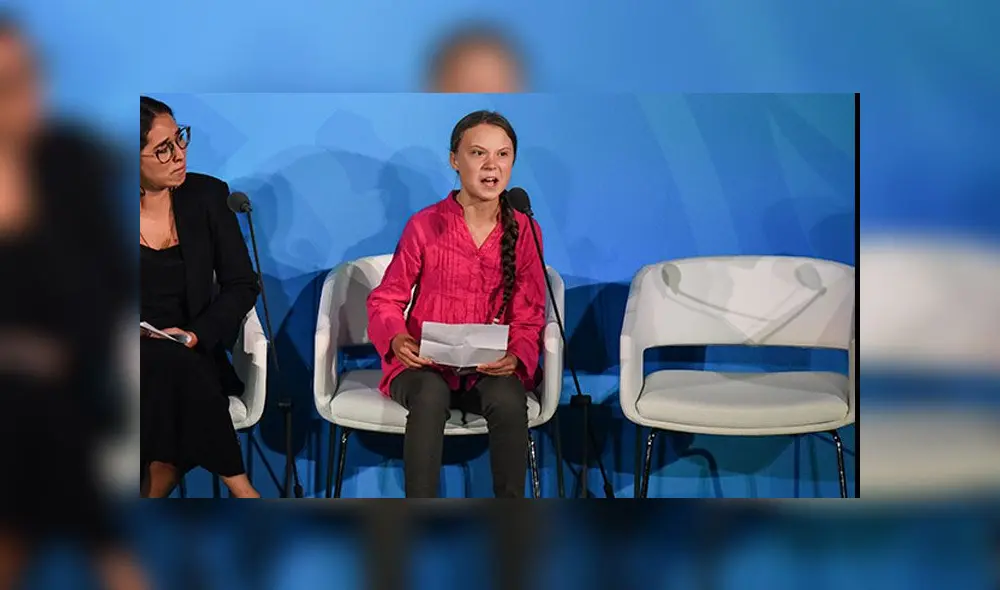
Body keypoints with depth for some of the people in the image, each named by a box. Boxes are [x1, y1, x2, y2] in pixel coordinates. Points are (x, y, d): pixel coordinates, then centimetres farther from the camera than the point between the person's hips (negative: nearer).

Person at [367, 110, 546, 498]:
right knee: (430, 394, -35)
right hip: (425, 366, -1)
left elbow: (529, 318, 3)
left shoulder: (524, 231, 2)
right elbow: (386, 299, 3)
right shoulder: (424, 225, -5)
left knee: (508, 398, -32)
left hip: (493, 369, 2)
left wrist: (516, 356, -18)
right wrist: (396, 338, -19)